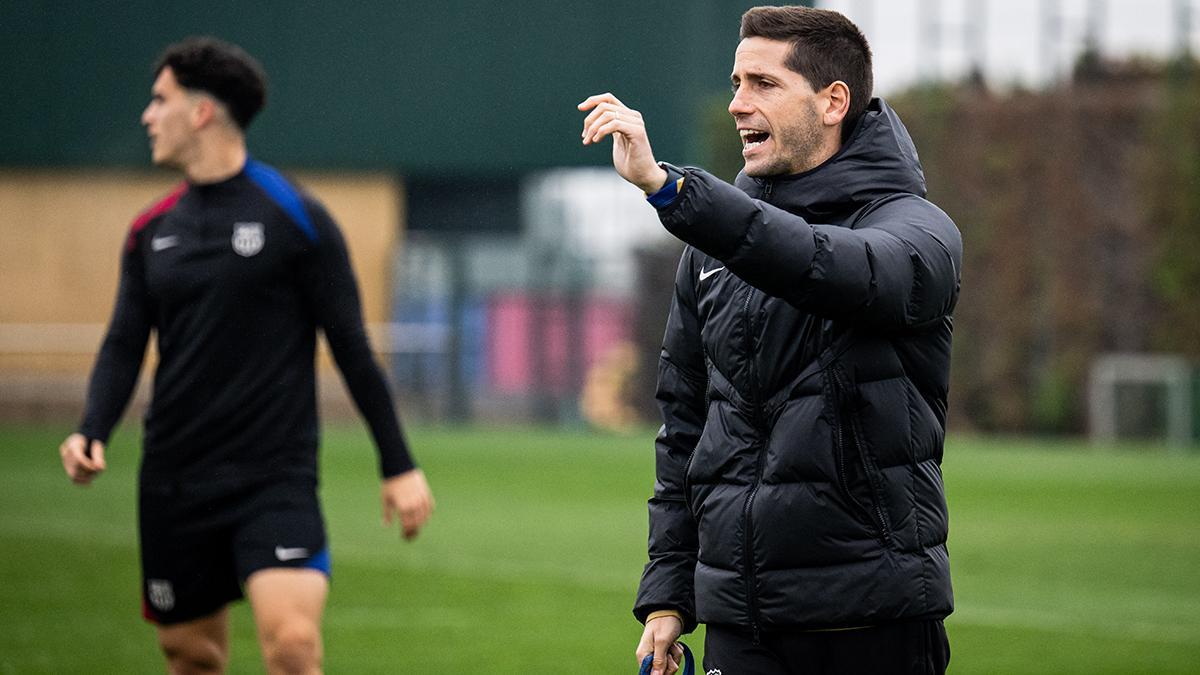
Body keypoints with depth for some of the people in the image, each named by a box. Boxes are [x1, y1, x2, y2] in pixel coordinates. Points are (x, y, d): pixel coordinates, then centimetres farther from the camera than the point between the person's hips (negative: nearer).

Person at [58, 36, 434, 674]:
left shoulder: (295, 217, -5)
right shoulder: (150, 231, 9)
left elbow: (351, 347, -3)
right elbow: (123, 344, 10)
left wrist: (398, 465, -3)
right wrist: (92, 431, -9)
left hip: (275, 478, -5)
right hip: (173, 483, 5)